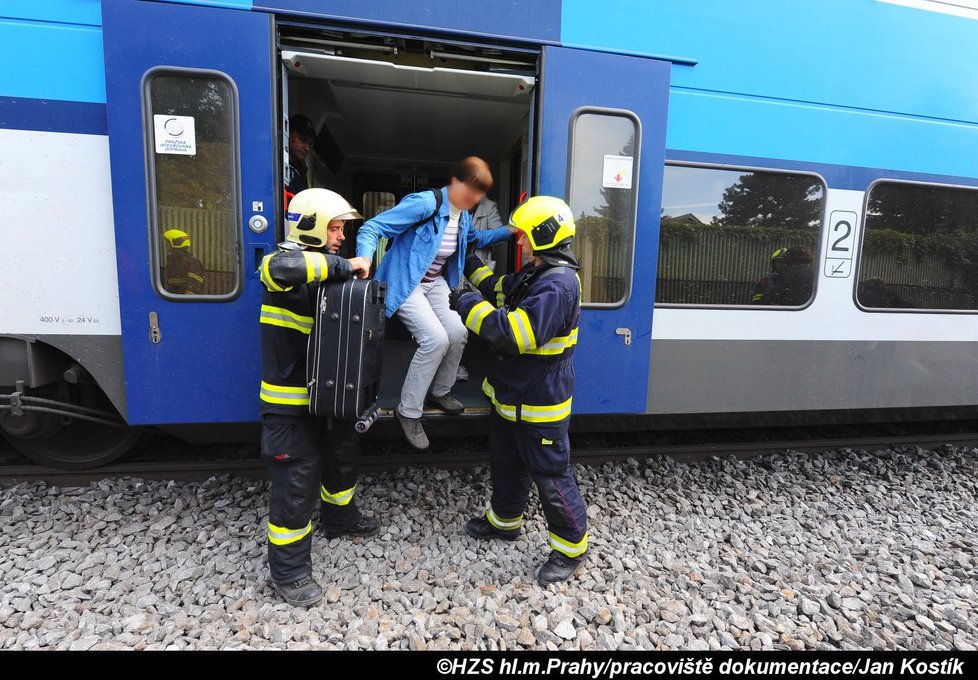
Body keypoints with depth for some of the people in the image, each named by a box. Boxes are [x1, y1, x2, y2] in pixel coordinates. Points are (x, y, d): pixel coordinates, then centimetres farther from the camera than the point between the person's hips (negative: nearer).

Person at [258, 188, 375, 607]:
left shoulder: (322, 271, 12)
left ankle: (340, 518, 51)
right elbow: (281, 268, -43)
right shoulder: (287, 263, -15)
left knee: (343, 456, 24)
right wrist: (343, 266, -33)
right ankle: (288, 571, 20)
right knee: (297, 482, 0)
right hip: (291, 402, -9)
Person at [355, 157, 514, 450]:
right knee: (436, 339, -22)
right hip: (405, 283, -8)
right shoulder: (425, 203, -23)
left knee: (458, 333, -6)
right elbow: (372, 227, -25)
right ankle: (408, 411, -5)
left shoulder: (463, 215, 4)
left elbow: (476, 239, 28)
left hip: (436, 282, 8)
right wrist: (364, 258, -44)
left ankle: (439, 391, 21)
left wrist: (509, 230, 15)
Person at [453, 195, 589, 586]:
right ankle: (504, 520, 48)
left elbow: (516, 333, -35)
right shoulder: (534, 275, 8)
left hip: (539, 406, -10)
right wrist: (471, 267, 27)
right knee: (506, 462, 25)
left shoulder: (558, 285, -26)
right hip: (511, 396, 10)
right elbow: (500, 291, 26)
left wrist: (472, 308, -25)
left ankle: (571, 548, 25)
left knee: (550, 475, 5)